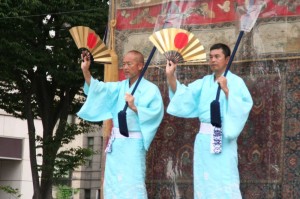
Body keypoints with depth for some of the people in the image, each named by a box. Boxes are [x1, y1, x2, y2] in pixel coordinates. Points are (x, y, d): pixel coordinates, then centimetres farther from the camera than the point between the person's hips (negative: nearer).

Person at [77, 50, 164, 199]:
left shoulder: (150, 89, -2)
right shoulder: (120, 87, 12)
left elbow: (156, 112, -14)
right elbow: (99, 88, -3)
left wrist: (135, 108, -23)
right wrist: (85, 70, -16)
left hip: (133, 143, -6)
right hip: (116, 142, 6)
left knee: (131, 184, -9)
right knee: (113, 183, 9)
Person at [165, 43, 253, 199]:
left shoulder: (235, 81, -2)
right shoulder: (204, 82, 13)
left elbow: (244, 105, -15)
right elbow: (182, 93, 2)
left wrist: (226, 90, -23)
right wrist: (170, 75, -11)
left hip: (222, 138, -5)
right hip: (204, 137, 6)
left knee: (224, 182, -7)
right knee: (204, 182, 7)